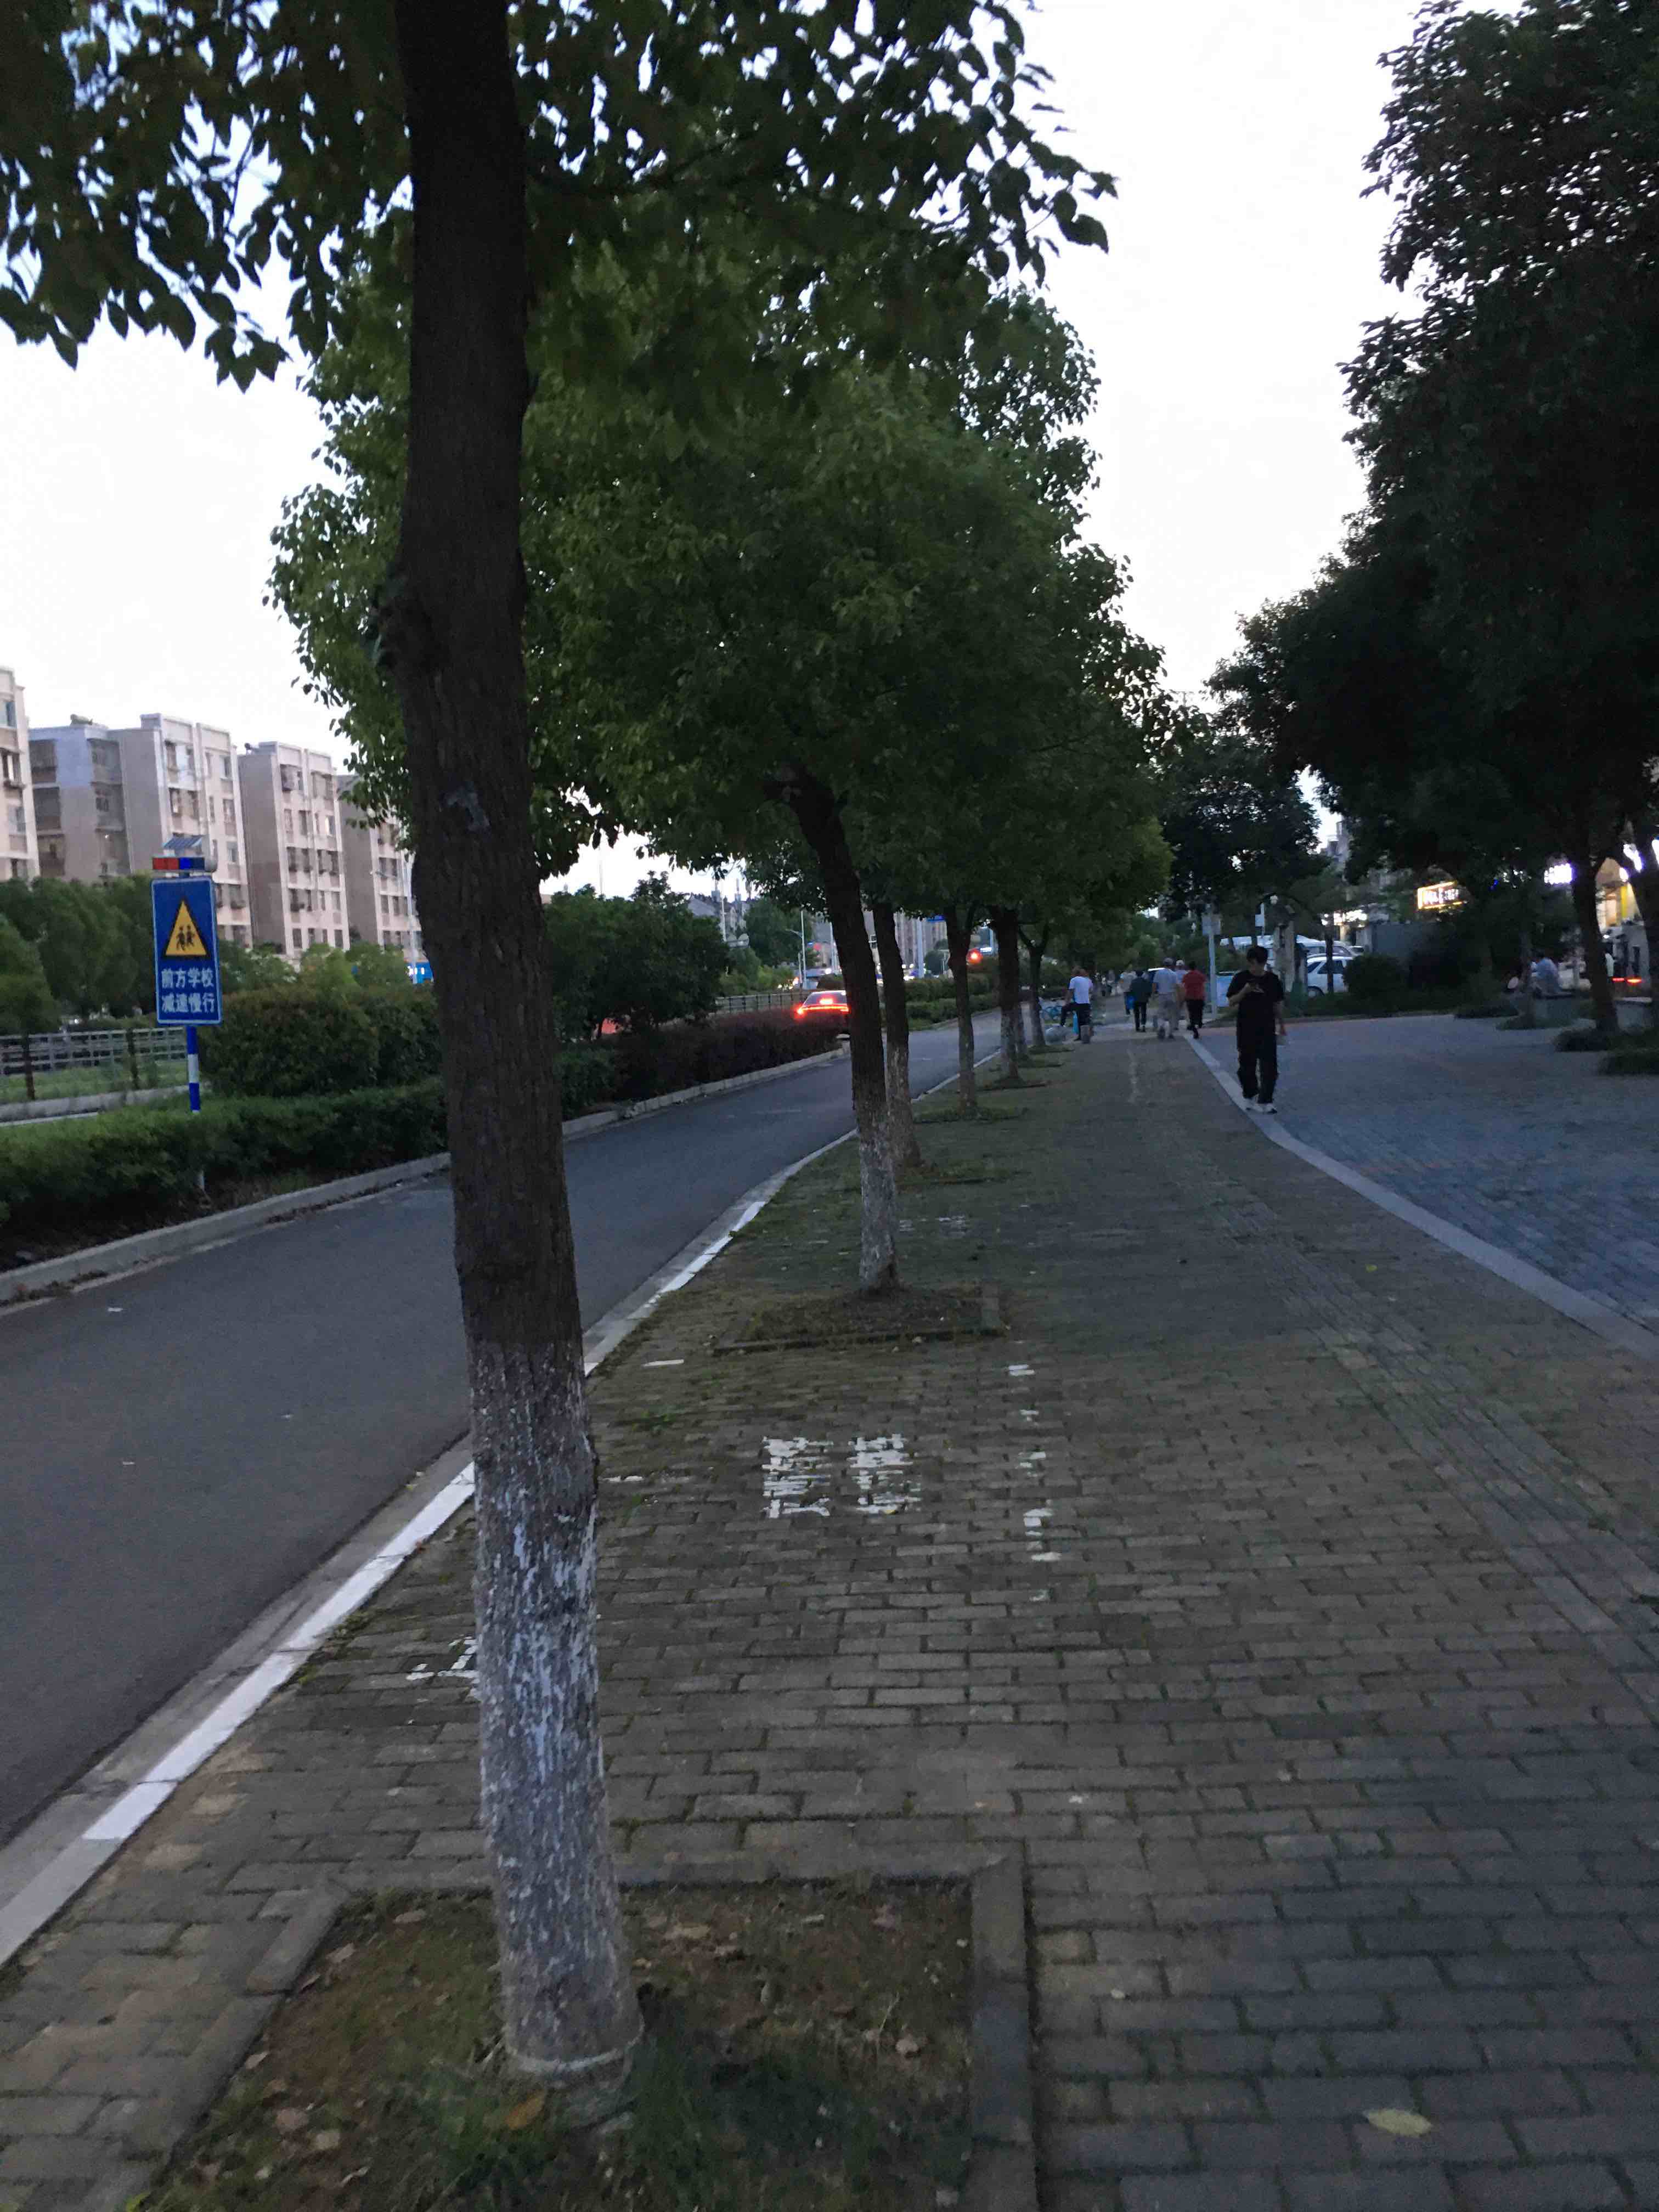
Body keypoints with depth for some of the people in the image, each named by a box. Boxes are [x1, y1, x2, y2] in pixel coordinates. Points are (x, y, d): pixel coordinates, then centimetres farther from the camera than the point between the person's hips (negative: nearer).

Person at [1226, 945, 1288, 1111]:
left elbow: (1278, 1004, 11)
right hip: (1246, 1029, -1)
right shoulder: (1241, 978, -2)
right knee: (1247, 1065, 8)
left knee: (1269, 1066, -6)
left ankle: (1264, 1101, -4)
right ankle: (1250, 1096, 25)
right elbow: (1232, 1001, -2)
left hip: (1267, 1029, 1)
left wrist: (1282, 1026, 14)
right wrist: (1244, 991, -20)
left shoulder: (1272, 979, 3)